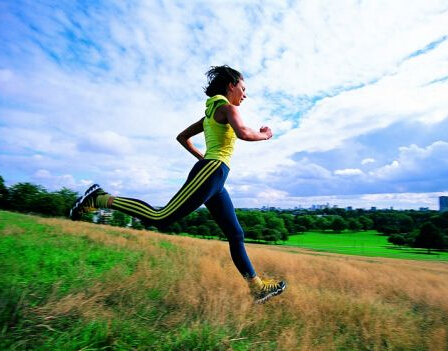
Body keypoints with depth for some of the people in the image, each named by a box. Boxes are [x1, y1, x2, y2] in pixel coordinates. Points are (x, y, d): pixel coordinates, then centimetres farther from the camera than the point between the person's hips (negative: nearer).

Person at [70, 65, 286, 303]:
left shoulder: (211, 112, 25)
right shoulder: (226, 107, -1)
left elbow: (182, 137, 28)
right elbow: (243, 133, -23)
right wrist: (264, 135, -3)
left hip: (212, 178, 11)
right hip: (210, 174, -11)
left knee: (235, 234, 8)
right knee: (160, 218, -13)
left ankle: (257, 287, 16)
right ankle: (101, 198, 0)